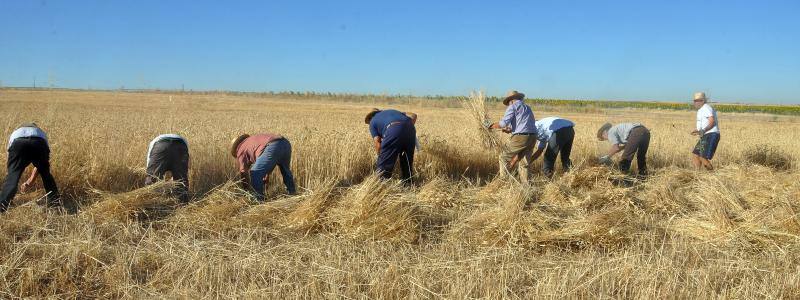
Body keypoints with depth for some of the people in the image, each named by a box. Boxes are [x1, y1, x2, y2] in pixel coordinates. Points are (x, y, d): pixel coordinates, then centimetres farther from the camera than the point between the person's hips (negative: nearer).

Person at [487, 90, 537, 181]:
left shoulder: (513, 107, 0)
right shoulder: (527, 107, 23)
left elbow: (503, 123, -10)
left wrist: (493, 126, 6)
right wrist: (511, 130, 28)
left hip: (520, 137, -7)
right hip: (532, 137, 7)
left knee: (504, 158, 4)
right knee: (524, 162, 14)